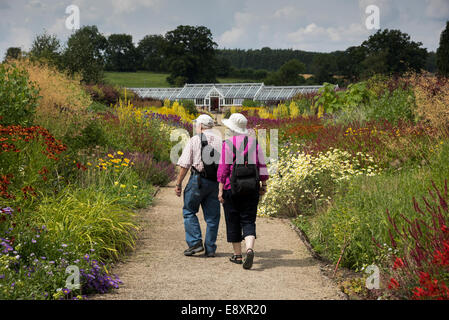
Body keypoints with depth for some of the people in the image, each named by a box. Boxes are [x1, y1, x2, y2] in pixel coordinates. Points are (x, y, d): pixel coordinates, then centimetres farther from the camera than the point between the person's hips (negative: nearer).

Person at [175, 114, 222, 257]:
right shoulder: (221, 141, 9)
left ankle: (195, 242, -2)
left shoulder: (194, 140, -2)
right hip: (216, 181, 4)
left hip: (198, 179, -4)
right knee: (212, 215, 8)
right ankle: (210, 248, 10)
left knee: (189, 211, 9)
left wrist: (178, 183, 1)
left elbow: (185, 165, -5)